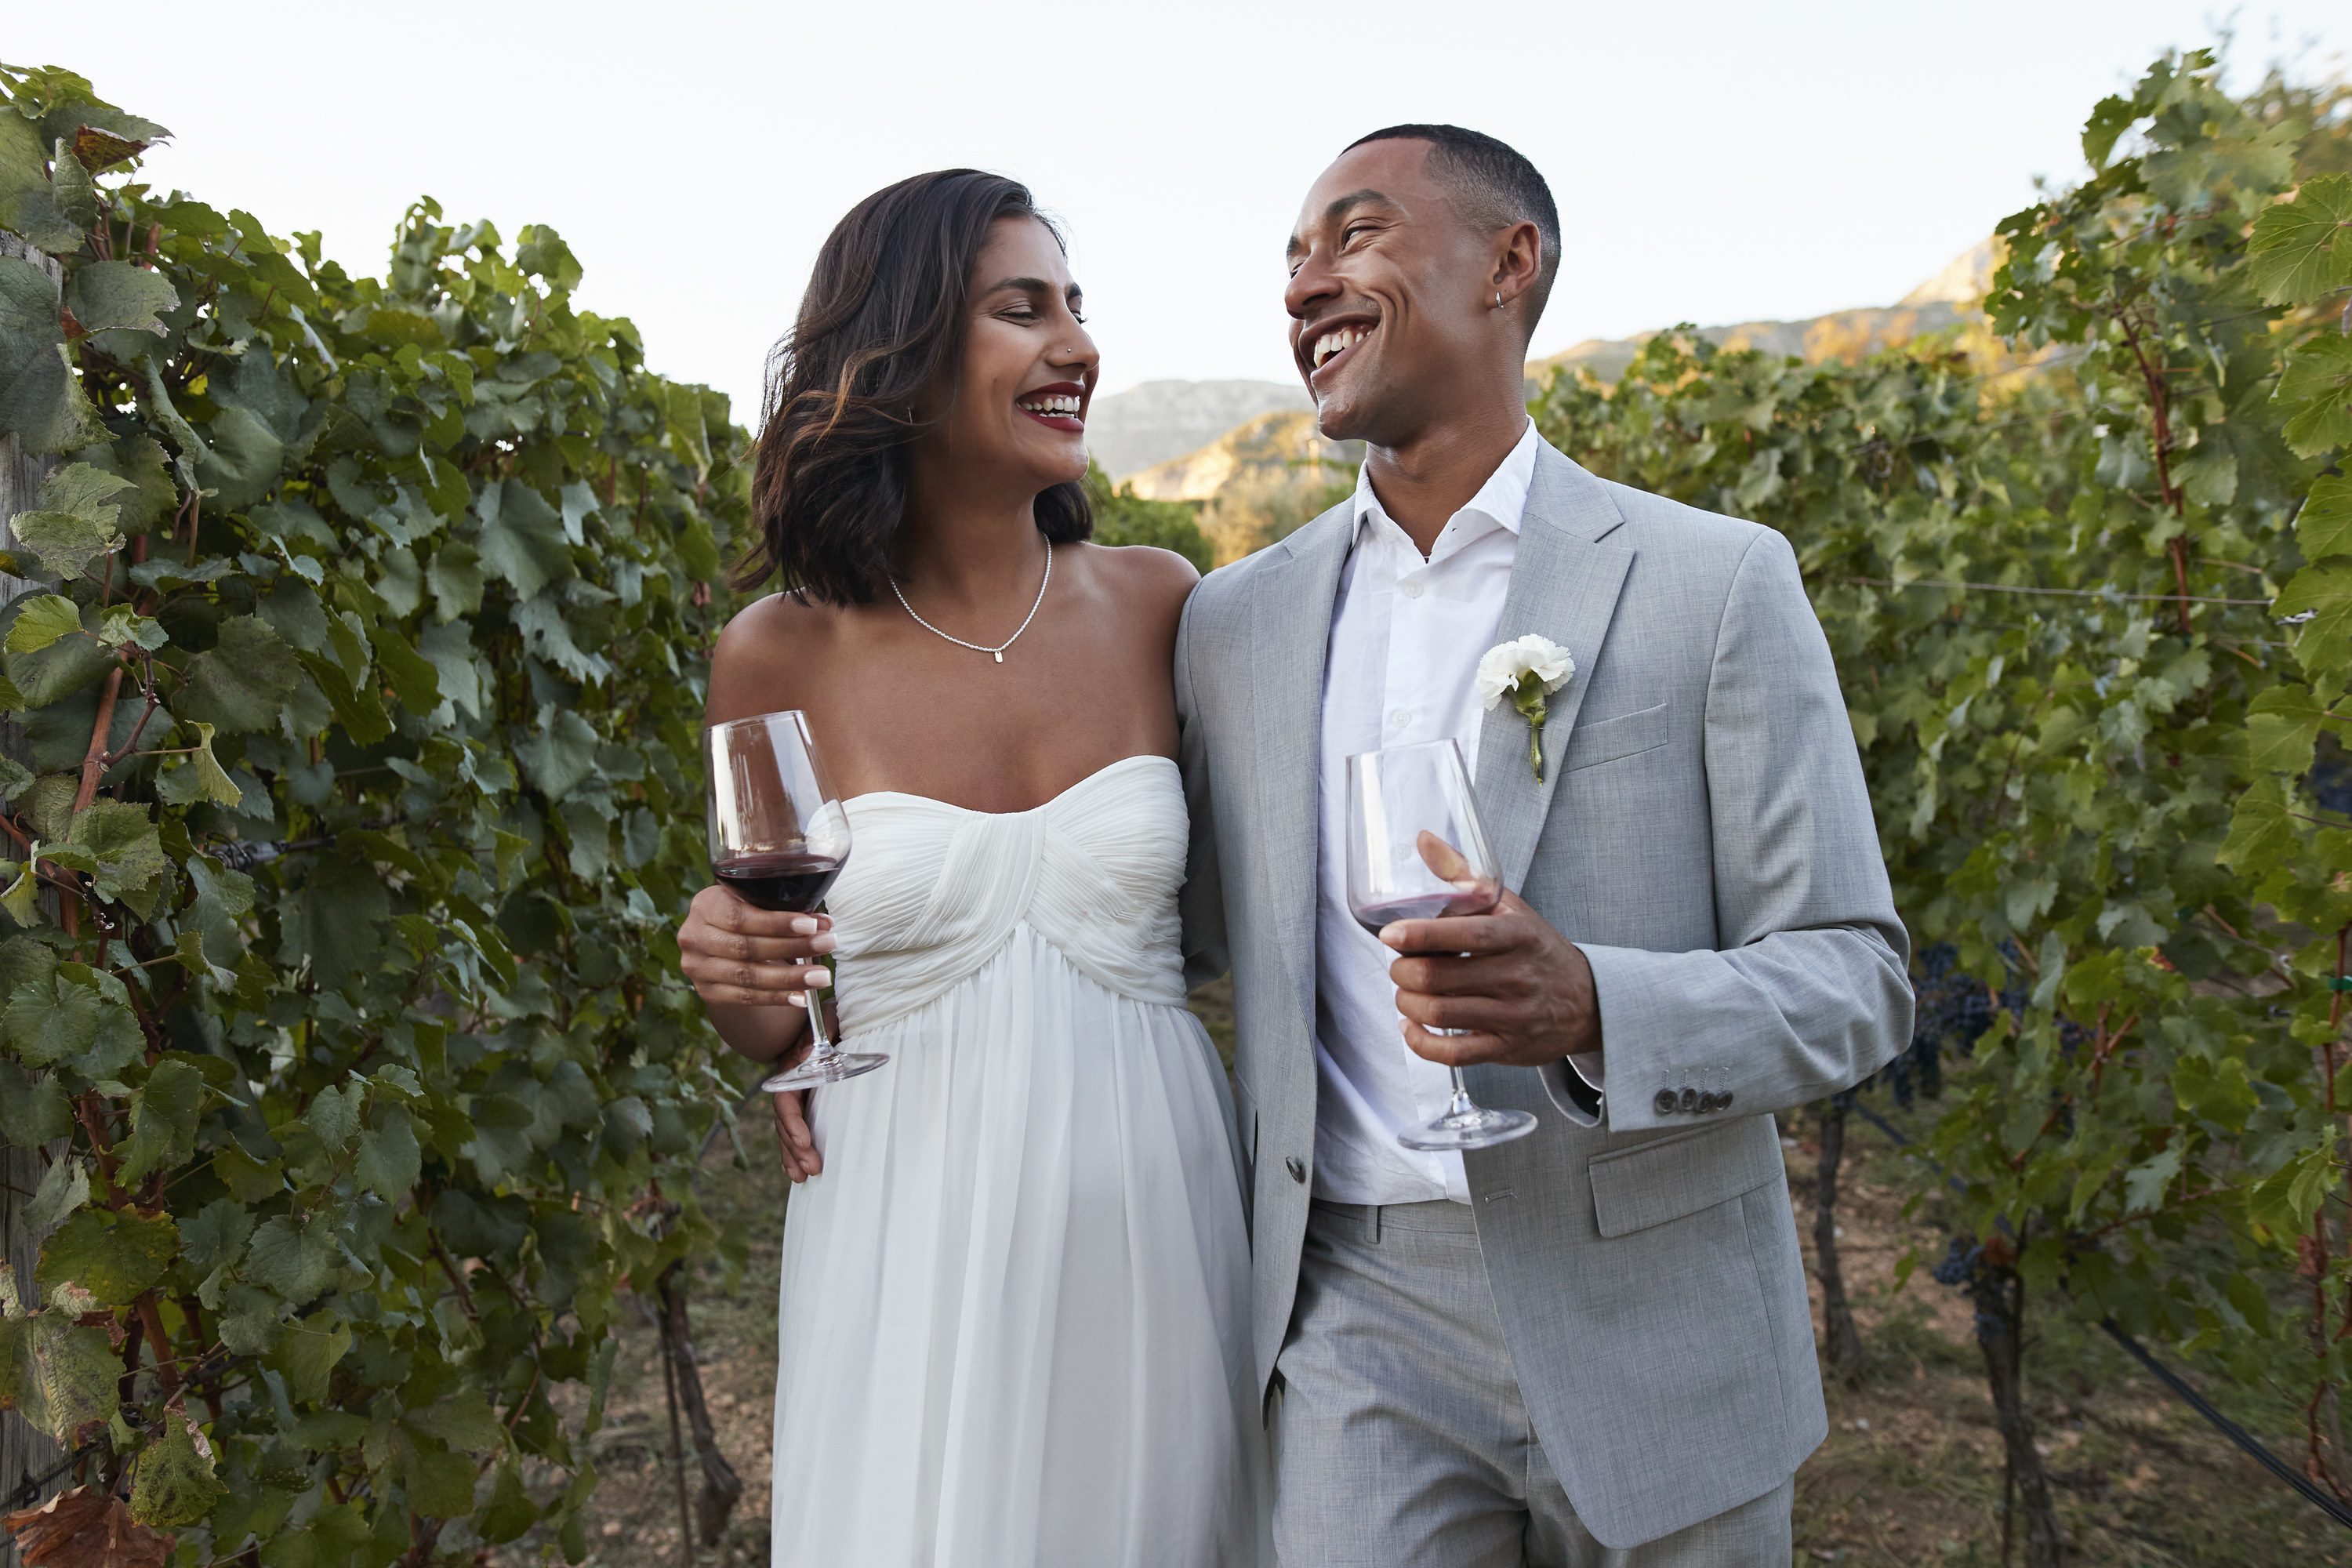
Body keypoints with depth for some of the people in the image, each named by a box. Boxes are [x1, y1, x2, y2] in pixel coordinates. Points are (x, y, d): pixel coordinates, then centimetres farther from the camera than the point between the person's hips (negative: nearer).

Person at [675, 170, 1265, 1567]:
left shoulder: (1157, 604, -3)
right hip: (910, 1234, -1)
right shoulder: (782, 657, -6)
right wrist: (740, 986, -15)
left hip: (1153, 1212, 2)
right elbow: (770, 1012, 7)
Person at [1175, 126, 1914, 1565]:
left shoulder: (1717, 583, -7)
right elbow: (1193, 934, 10)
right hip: (1360, 1326, 2)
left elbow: (1855, 982, -7)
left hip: (1650, 1326, -1)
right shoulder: (1236, 621, 3)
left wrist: (1594, 1009, -27)